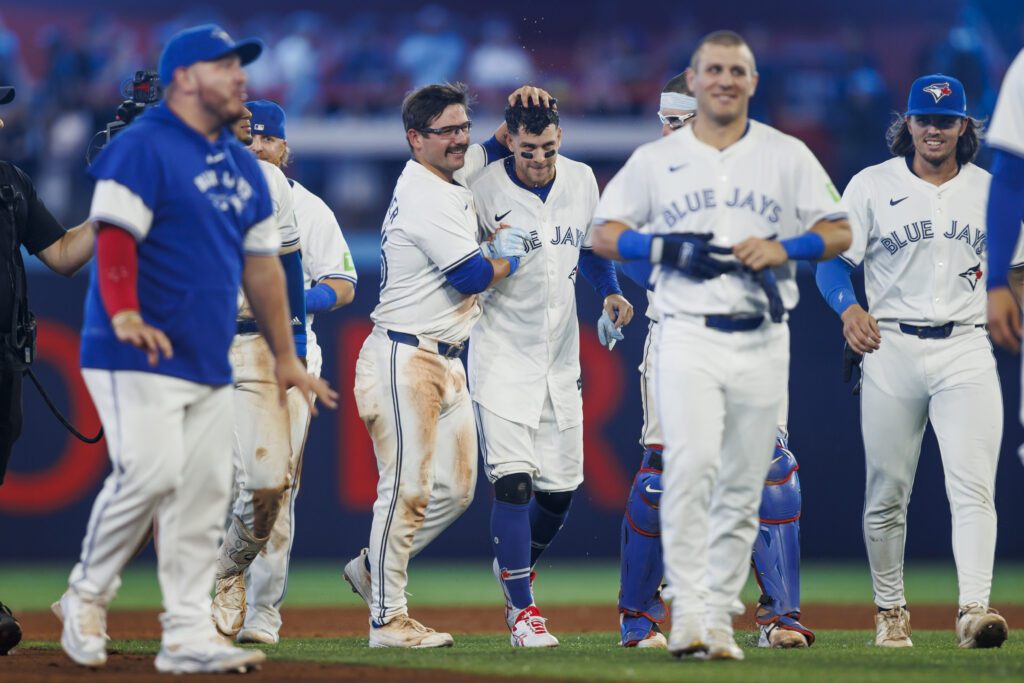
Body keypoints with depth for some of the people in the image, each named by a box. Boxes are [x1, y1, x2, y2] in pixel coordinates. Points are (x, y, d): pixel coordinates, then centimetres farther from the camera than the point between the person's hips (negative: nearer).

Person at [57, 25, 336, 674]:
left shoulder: (242, 164, 19)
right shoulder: (142, 147, -6)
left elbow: (262, 261, 23)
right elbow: (114, 232, -17)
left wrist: (285, 356, 22)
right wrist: (124, 313, -32)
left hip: (210, 364, 8)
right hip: (140, 355, -8)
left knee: (206, 492, 2)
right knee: (152, 471, -18)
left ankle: (189, 635, 4)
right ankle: (86, 597, 2)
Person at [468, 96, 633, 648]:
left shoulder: (580, 181, 3)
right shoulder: (483, 192, -13)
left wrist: (610, 294, 6)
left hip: (560, 358, 5)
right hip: (502, 354, -5)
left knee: (560, 488, 8)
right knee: (513, 481, -15)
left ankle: (514, 571, 35)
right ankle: (522, 609, -9)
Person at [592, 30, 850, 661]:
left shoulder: (788, 155, 9)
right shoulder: (655, 159, 8)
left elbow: (840, 232, 8)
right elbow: (605, 234, 9)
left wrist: (784, 248, -11)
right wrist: (666, 248, -9)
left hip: (763, 342, 2)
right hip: (689, 338, -2)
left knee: (743, 488, 4)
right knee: (692, 462, -21)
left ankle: (719, 618, 12)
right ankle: (687, 613, -21)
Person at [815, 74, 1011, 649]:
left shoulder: (991, 191, 10)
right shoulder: (872, 186, 5)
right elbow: (833, 261, 3)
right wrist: (849, 307, -16)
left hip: (966, 349, 0)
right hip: (891, 347, 0)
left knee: (973, 485, -14)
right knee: (887, 492, 4)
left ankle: (975, 609, -23)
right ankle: (891, 610, 18)